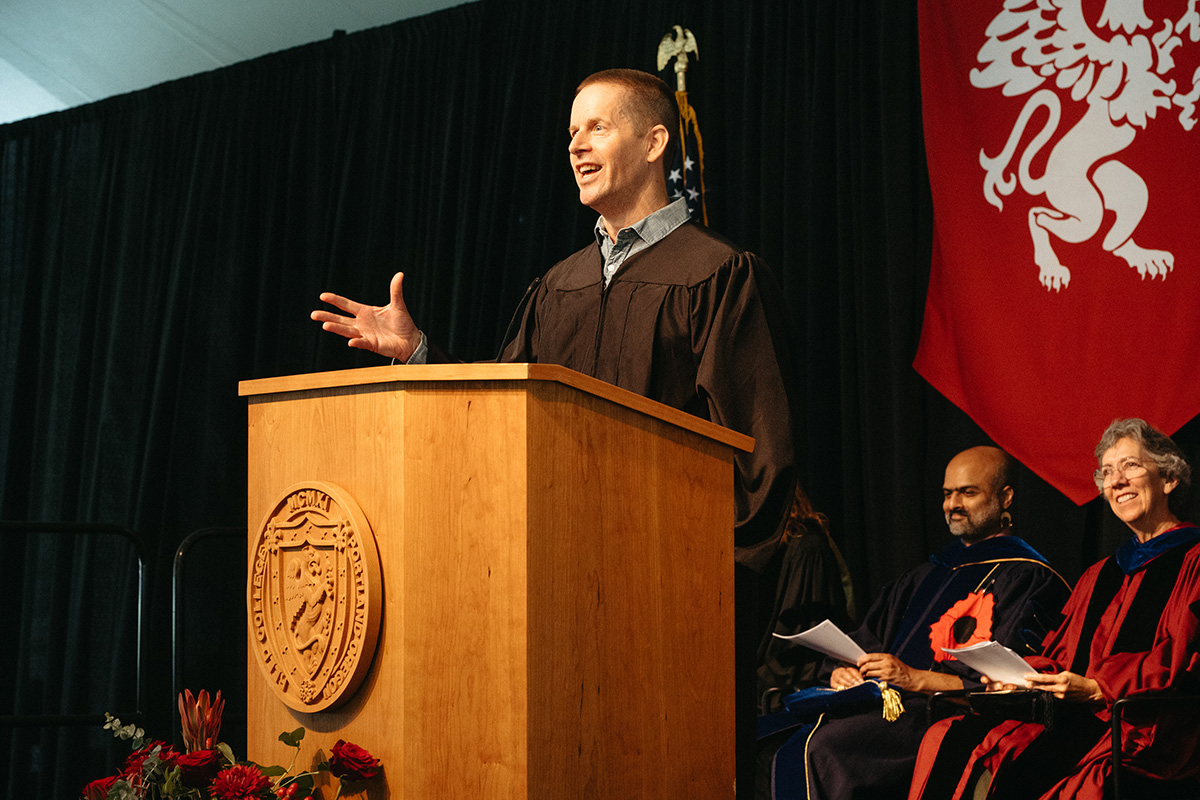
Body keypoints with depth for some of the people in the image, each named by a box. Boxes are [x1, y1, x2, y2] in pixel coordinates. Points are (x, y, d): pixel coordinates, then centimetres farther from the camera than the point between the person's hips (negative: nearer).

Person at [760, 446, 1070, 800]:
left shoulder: (1028, 578, 3)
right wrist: (842, 670, 1)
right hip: (880, 699, 7)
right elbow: (869, 635, 25)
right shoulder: (928, 574, 27)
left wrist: (916, 678, -15)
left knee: (822, 747, -33)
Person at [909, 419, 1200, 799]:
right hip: (1078, 717, 7)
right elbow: (1060, 653, 20)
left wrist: (1096, 689, -18)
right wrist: (1022, 677, -3)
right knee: (947, 740, -17)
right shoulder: (1100, 575, 25)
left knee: (1009, 767, -33)